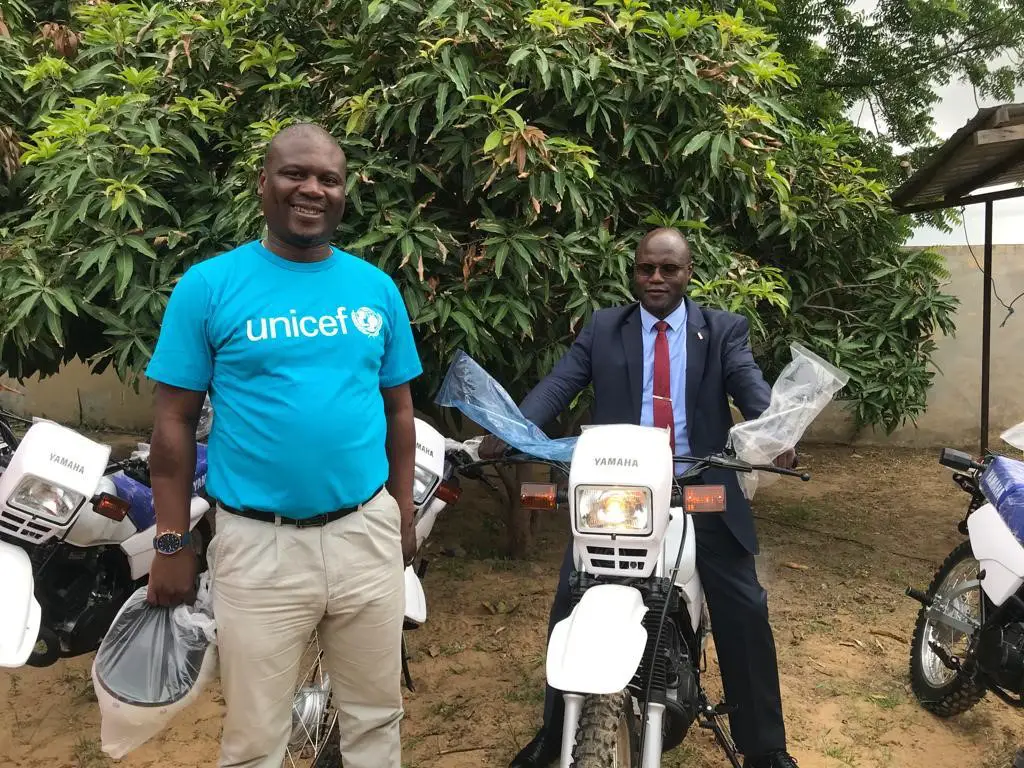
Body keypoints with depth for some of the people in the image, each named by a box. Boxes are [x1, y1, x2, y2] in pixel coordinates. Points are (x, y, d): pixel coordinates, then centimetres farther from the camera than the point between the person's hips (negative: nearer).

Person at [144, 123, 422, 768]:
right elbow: (175, 421, -3)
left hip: (367, 534, 3)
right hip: (257, 544, -2)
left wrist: (403, 514, 10)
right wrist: (172, 542, -4)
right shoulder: (209, 285, -4)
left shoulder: (377, 287, 5)